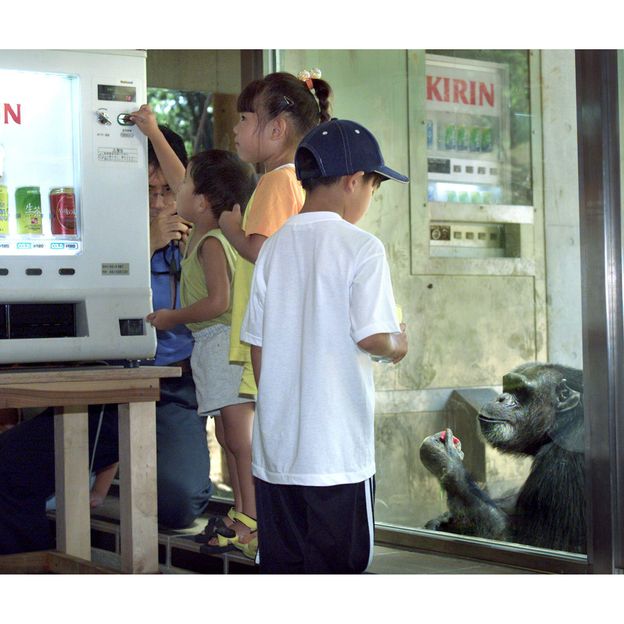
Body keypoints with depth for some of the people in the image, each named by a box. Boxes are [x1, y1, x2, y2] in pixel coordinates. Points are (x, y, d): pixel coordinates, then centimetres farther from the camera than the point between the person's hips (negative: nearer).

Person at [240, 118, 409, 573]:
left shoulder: (274, 247, 7)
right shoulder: (360, 247, -8)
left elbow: (256, 346, 10)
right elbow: (373, 337, -16)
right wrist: (399, 345, 6)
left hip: (275, 450, 5)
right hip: (338, 452, -5)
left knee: (282, 568, 11)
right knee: (336, 569, 4)